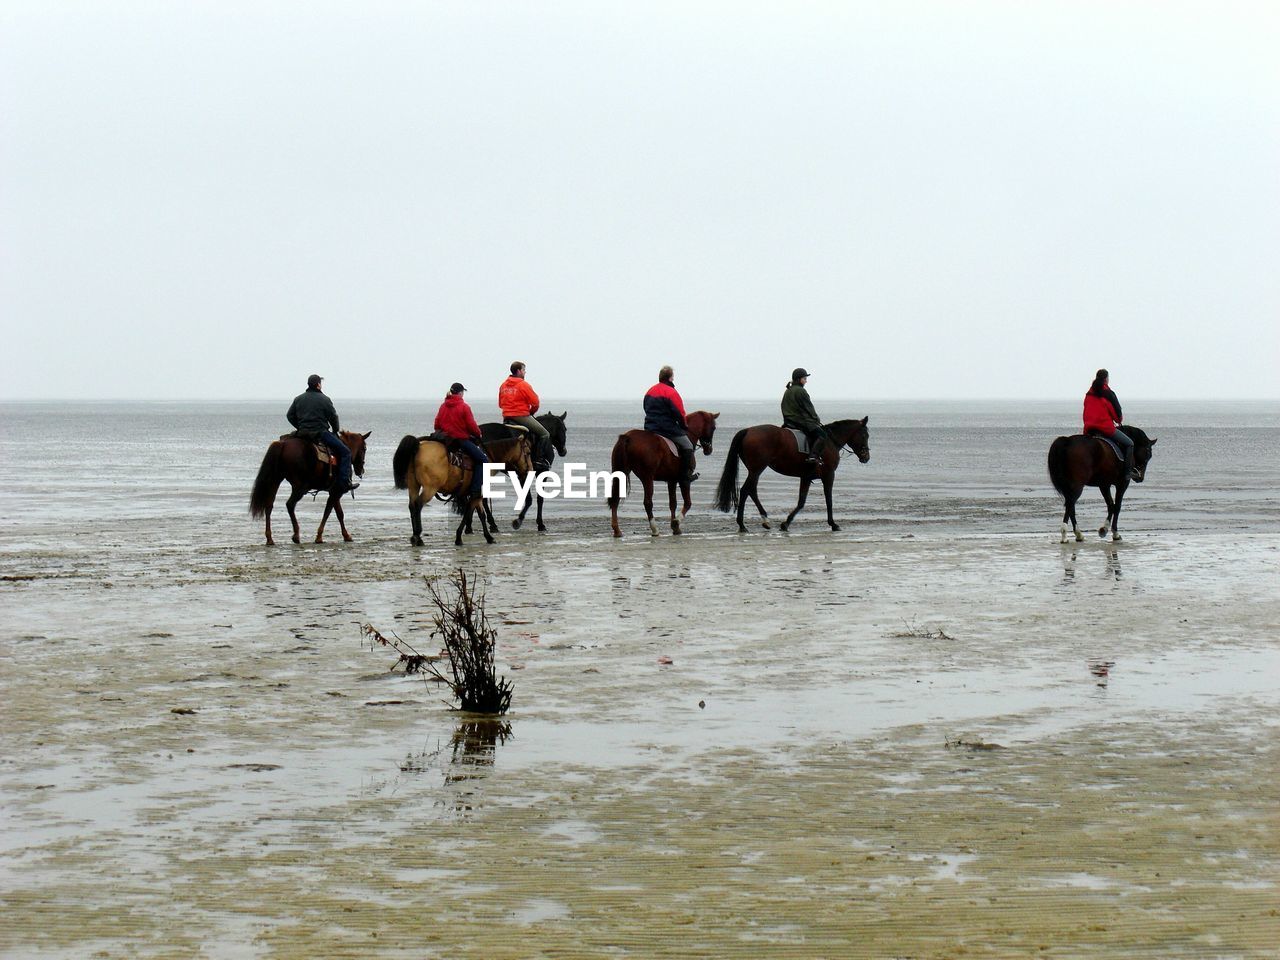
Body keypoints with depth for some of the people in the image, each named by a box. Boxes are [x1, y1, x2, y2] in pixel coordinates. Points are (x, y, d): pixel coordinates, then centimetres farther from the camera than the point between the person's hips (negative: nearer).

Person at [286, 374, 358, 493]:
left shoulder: (298, 399, 10)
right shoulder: (324, 400, -6)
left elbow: (290, 416, 13)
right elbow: (333, 417, -3)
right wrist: (335, 430, 15)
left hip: (303, 433, 7)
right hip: (321, 433, -7)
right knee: (345, 452, -3)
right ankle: (344, 483, -14)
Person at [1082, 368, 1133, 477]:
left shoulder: (1089, 394, 10)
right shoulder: (1109, 394, -8)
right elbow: (1117, 414, -4)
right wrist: (1119, 420, 18)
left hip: (1089, 429, 6)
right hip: (1106, 427, -6)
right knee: (1129, 443, 7)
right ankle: (1128, 471, -2)